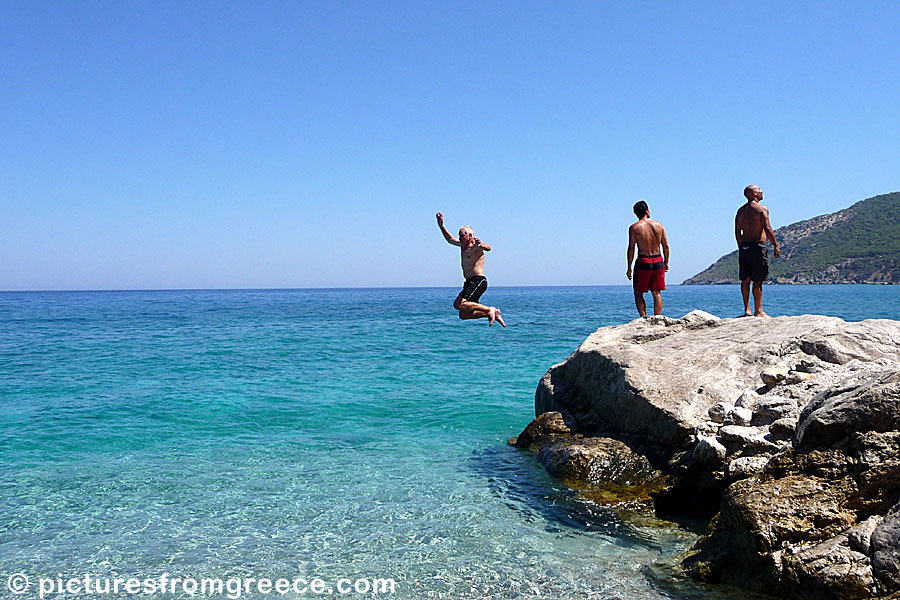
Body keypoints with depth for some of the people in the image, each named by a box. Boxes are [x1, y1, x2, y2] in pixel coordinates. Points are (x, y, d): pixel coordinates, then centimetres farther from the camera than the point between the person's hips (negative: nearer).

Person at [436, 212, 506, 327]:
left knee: (460, 305, -26)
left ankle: (490, 310, -16)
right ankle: (493, 314, 10)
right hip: (469, 283, 10)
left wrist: (481, 244, -53)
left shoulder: (476, 247, -9)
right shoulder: (463, 245, 16)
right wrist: (441, 226, 24)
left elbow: (488, 248, -31)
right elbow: (450, 239, 32)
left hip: (479, 281, -9)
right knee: (463, 315, 4)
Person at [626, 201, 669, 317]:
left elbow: (631, 248, -9)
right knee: (657, 293, 10)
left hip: (643, 262, -3)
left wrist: (629, 268, -5)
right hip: (658, 261, 3)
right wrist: (666, 262, 15)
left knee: (638, 293, 8)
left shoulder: (634, 227, -5)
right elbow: (666, 245, 4)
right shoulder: (659, 225, 3)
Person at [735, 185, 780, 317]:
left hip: (744, 247, 6)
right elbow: (767, 229, -14)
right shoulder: (762, 209, -6)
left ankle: (747, 309, 12)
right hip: (758, 246, -6)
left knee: (745, 280, 9)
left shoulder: (741, 211, 13)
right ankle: (758, 310, 0)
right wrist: (776, 245, -9)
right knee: (757, 281, -3)